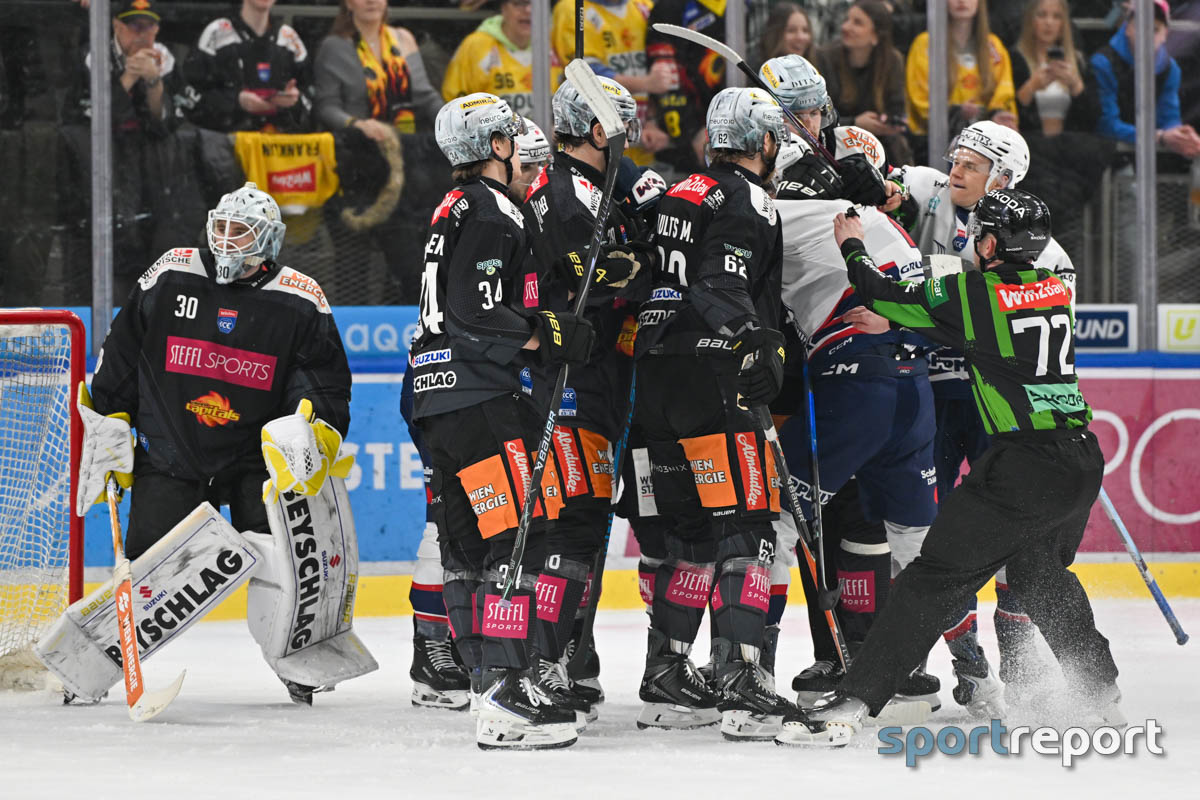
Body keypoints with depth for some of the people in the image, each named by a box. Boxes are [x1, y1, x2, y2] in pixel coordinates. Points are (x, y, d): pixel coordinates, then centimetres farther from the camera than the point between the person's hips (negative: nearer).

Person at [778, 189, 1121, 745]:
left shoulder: (975, 293, -7)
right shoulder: (1056, 288, 12)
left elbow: (889, 303, 2)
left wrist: (853, 249, 20)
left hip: (1027, 462, -7)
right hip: (1085, 457, 7)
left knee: (937, 575, -6)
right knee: (1040, 569, 30)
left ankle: (851, 704, -10)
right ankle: (1100, 694, 35)